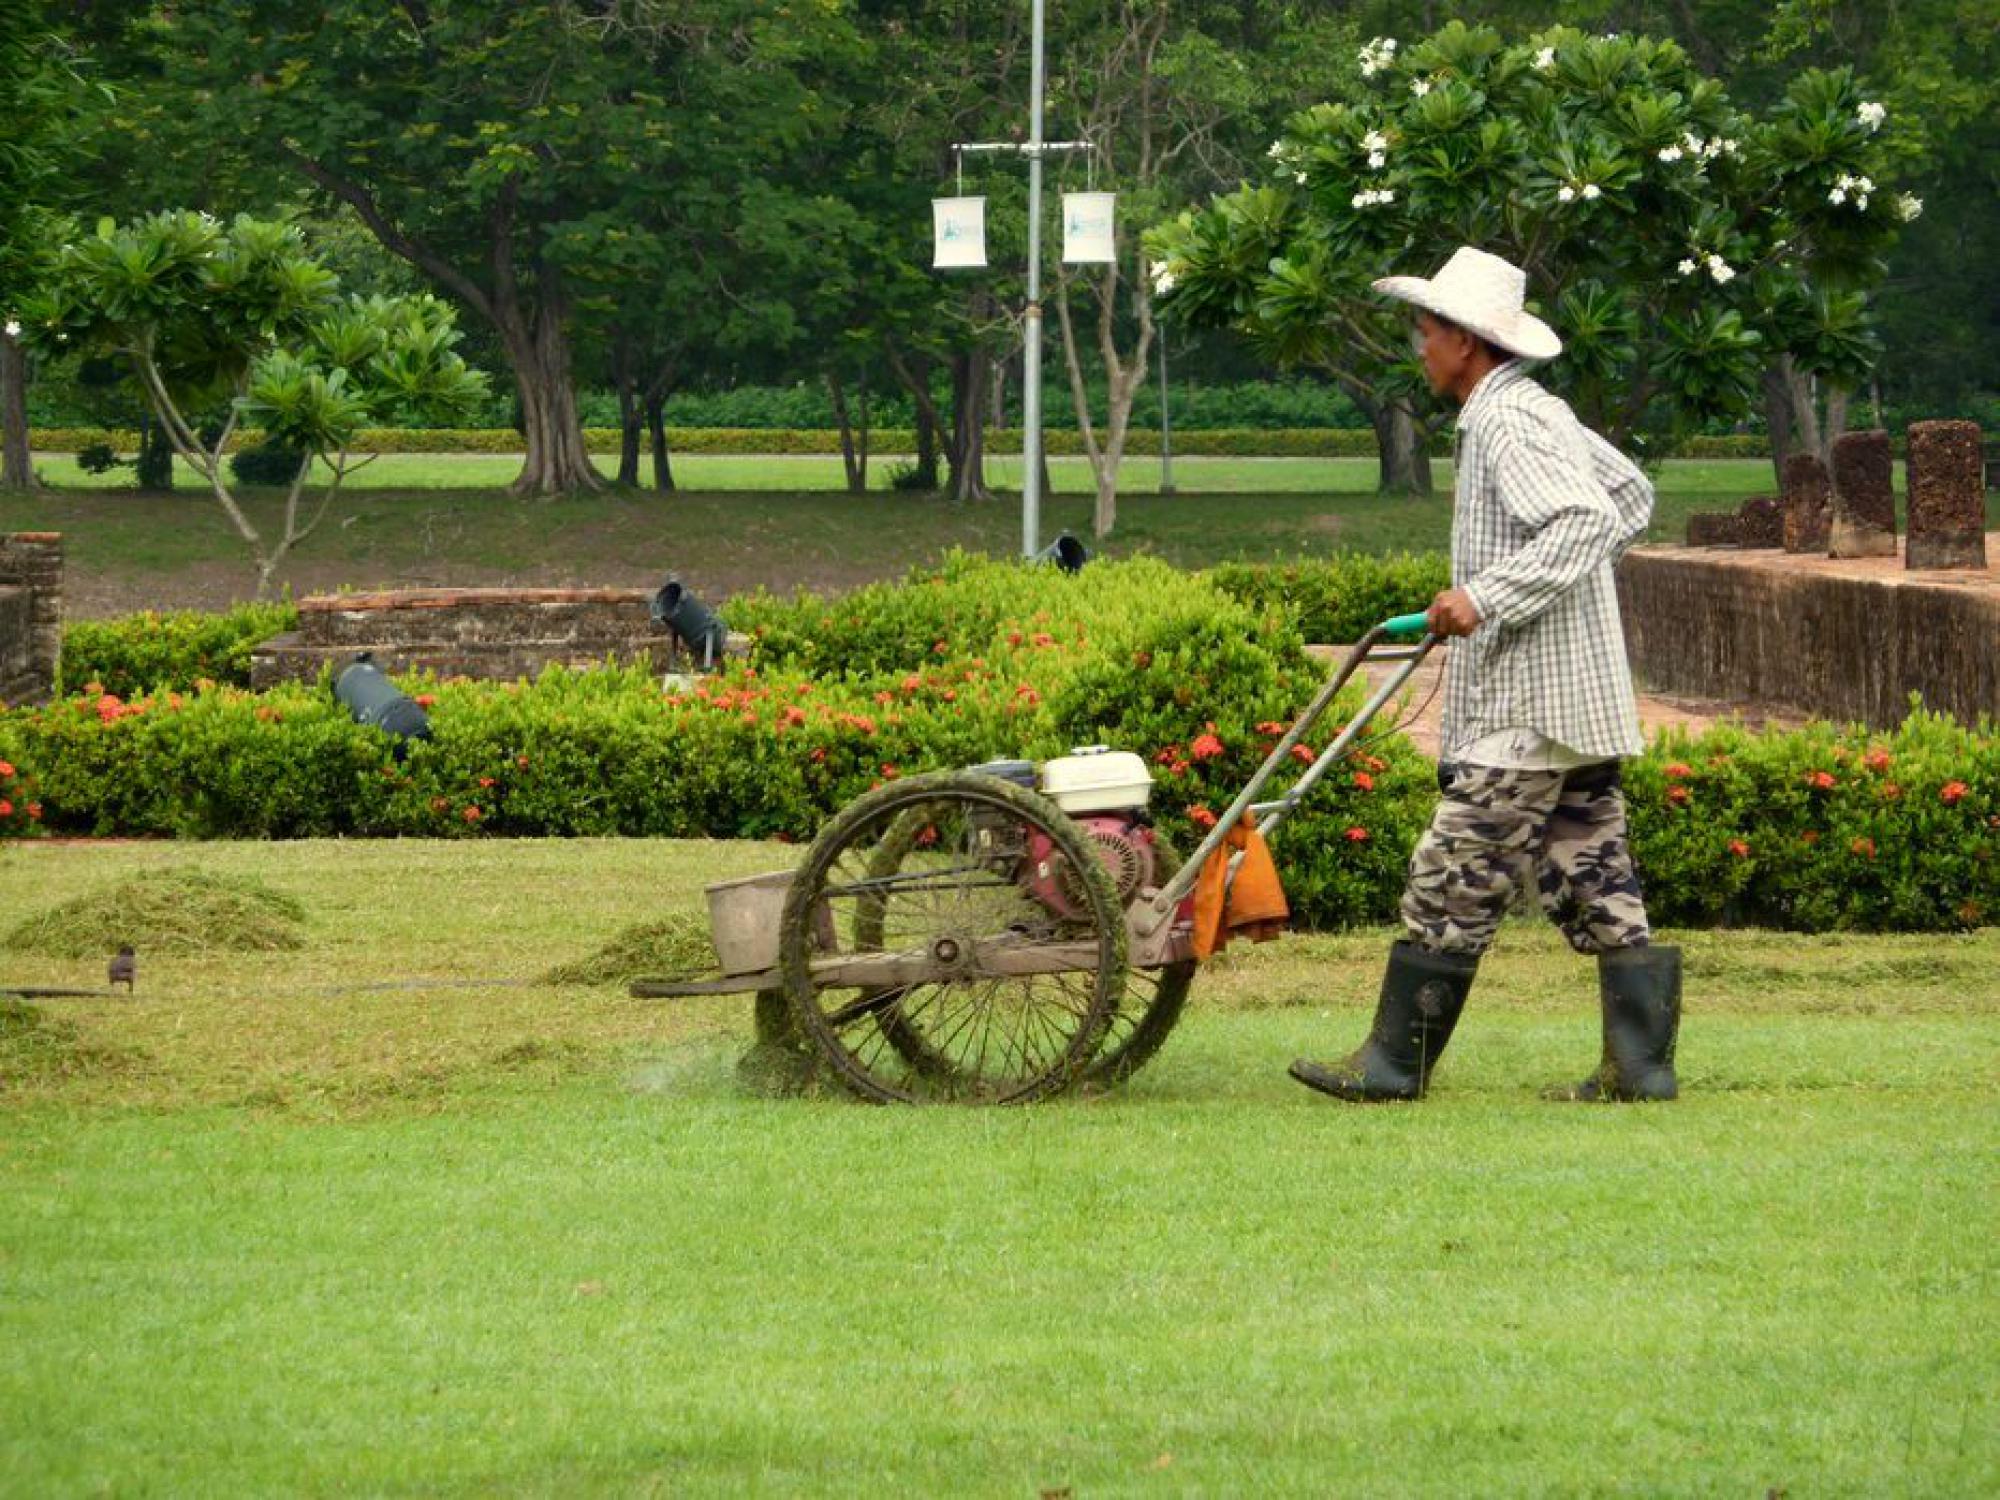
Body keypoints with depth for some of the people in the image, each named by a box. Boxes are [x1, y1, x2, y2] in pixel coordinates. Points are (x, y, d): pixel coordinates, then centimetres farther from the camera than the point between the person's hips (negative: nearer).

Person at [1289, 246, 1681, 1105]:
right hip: (1578, 706, 10)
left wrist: (1489, 592, -28)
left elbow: (1588, 519, -26)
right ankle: (1638, 1065, 6)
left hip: (1528, 710, -10)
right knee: (1595, 886, 8)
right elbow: (1632, 498, 27)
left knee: (1454, 881, -5)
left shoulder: (1507, 423, -14)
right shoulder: (1540, 414, 16)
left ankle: (1395, 1063, -1)